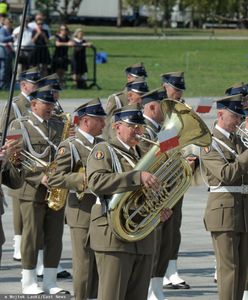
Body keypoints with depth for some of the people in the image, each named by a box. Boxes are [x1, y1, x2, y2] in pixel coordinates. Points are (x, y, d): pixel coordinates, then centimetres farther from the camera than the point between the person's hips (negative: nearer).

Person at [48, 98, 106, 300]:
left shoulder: (103, 145, 14)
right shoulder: (69, 147, -8)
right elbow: (55, 179, -15)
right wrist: (85, 179, -23)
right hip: (83, 212, -7)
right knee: (84, 263, -4)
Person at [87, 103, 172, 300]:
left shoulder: (143, 154, 21)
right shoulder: (104, 151, -1)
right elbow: (97, 182, -20)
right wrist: (138, 177, -28)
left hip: (143, 238, 7)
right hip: (114, 236, -7)